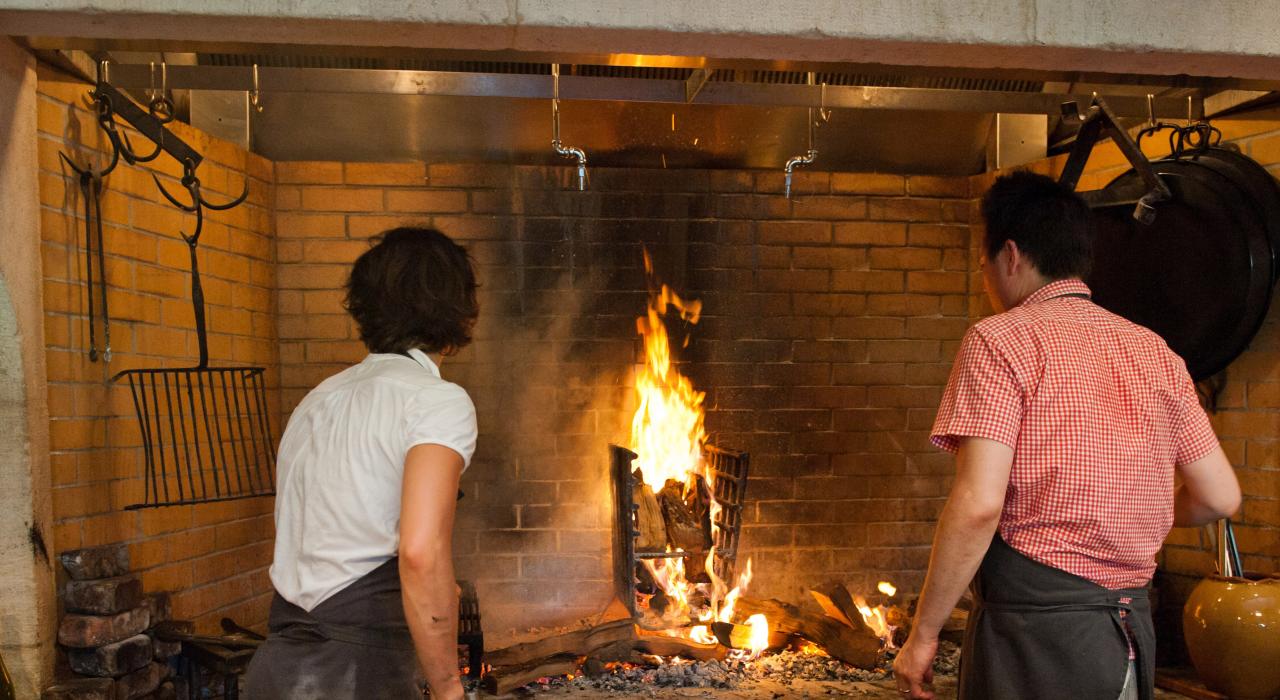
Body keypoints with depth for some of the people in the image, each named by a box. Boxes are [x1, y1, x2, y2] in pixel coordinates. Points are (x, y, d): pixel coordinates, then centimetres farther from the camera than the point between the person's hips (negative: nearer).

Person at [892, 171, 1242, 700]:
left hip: (1034, 629, -6)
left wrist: (923, 635, -12)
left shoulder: (1001, 340, -11)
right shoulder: (1155, 352, 8)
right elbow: (1219, 497, 10)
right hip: (1132, 627, 7)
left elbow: (978, 505, -20)